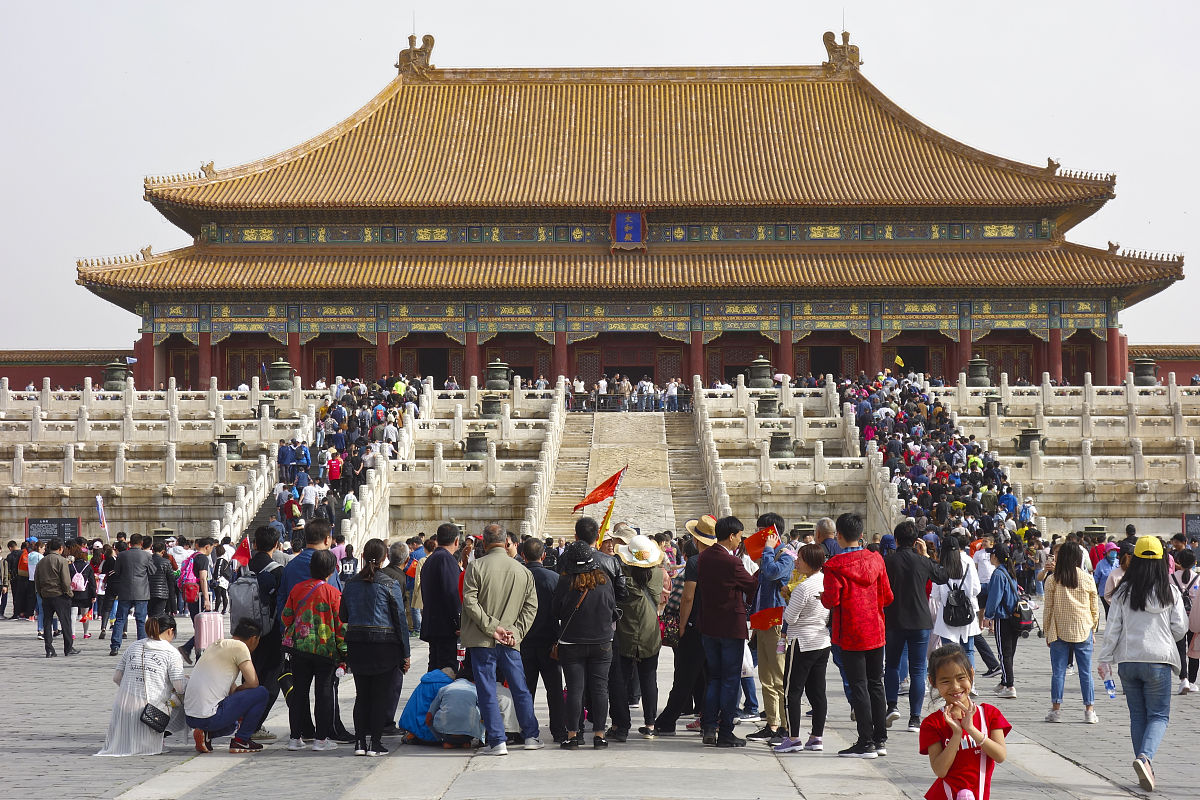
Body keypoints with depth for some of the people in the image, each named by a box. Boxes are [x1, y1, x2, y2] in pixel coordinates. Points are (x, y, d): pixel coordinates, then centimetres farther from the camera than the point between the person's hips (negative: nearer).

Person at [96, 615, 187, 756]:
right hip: (152, 706, -6)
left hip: (124, 704, 6)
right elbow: (180, 687, -6)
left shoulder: (133, 646, 15)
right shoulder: (172, 653, -1)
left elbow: (116, 677, 16)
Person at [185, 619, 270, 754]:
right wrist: (237, 691, 8)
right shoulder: (239, 646, -6)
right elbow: (253, 683, -9)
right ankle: (241, 740, 5)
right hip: (210, 716, -9)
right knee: (261, 693, 2)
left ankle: (206, 734, 9)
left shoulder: (215, 645, 21)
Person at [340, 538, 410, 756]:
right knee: (381, 694, 3)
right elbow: (400, 619, -6)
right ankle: (376, 743, 3)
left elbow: (343, 616, 9)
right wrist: (405, 653, -1)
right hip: (385, 644, -4)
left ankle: (360, 742, 10)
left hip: (356, 642, 4)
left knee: (361, 693, 11)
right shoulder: (390, 584, -7)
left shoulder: (351, 584, 4)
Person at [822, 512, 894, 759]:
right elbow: (886, 597, 5)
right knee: (876, 685, 13)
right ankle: (880, 740, 17)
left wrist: (822, 597, 5)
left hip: (851, 635, -5)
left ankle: (866, 743, -1)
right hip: (875, 632, 5)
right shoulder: (876, 560, 2)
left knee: (858, 687, -1)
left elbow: (831, 600, -17)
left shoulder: (835, 565, -14)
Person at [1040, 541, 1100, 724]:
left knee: (1058, 671, 4)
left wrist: (1047, 632, 9)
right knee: (1086, 671, 6)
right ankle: (1089, 710, 7)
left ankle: (1056, 709, 5)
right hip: (1083, 630, 1)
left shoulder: (1052, 580, -5)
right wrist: (1093, 627, 18)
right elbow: (1095, 608, 5)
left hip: (1059, 631, -1)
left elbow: (1048, 608, 0)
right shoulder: (1087, 579, -2)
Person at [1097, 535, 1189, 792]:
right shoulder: (1170, 592, -5)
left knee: (1138, 715, 13)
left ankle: (1145, 769, 14)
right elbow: (1179, 628, -1)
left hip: (1128, 660, 2)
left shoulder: (1123, 592, -1)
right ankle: (1145, 757, -21)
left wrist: (1105, 659, 5)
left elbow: (1112, 628, -1)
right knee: (1159, 715, 4)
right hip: (1158, 660, -2)